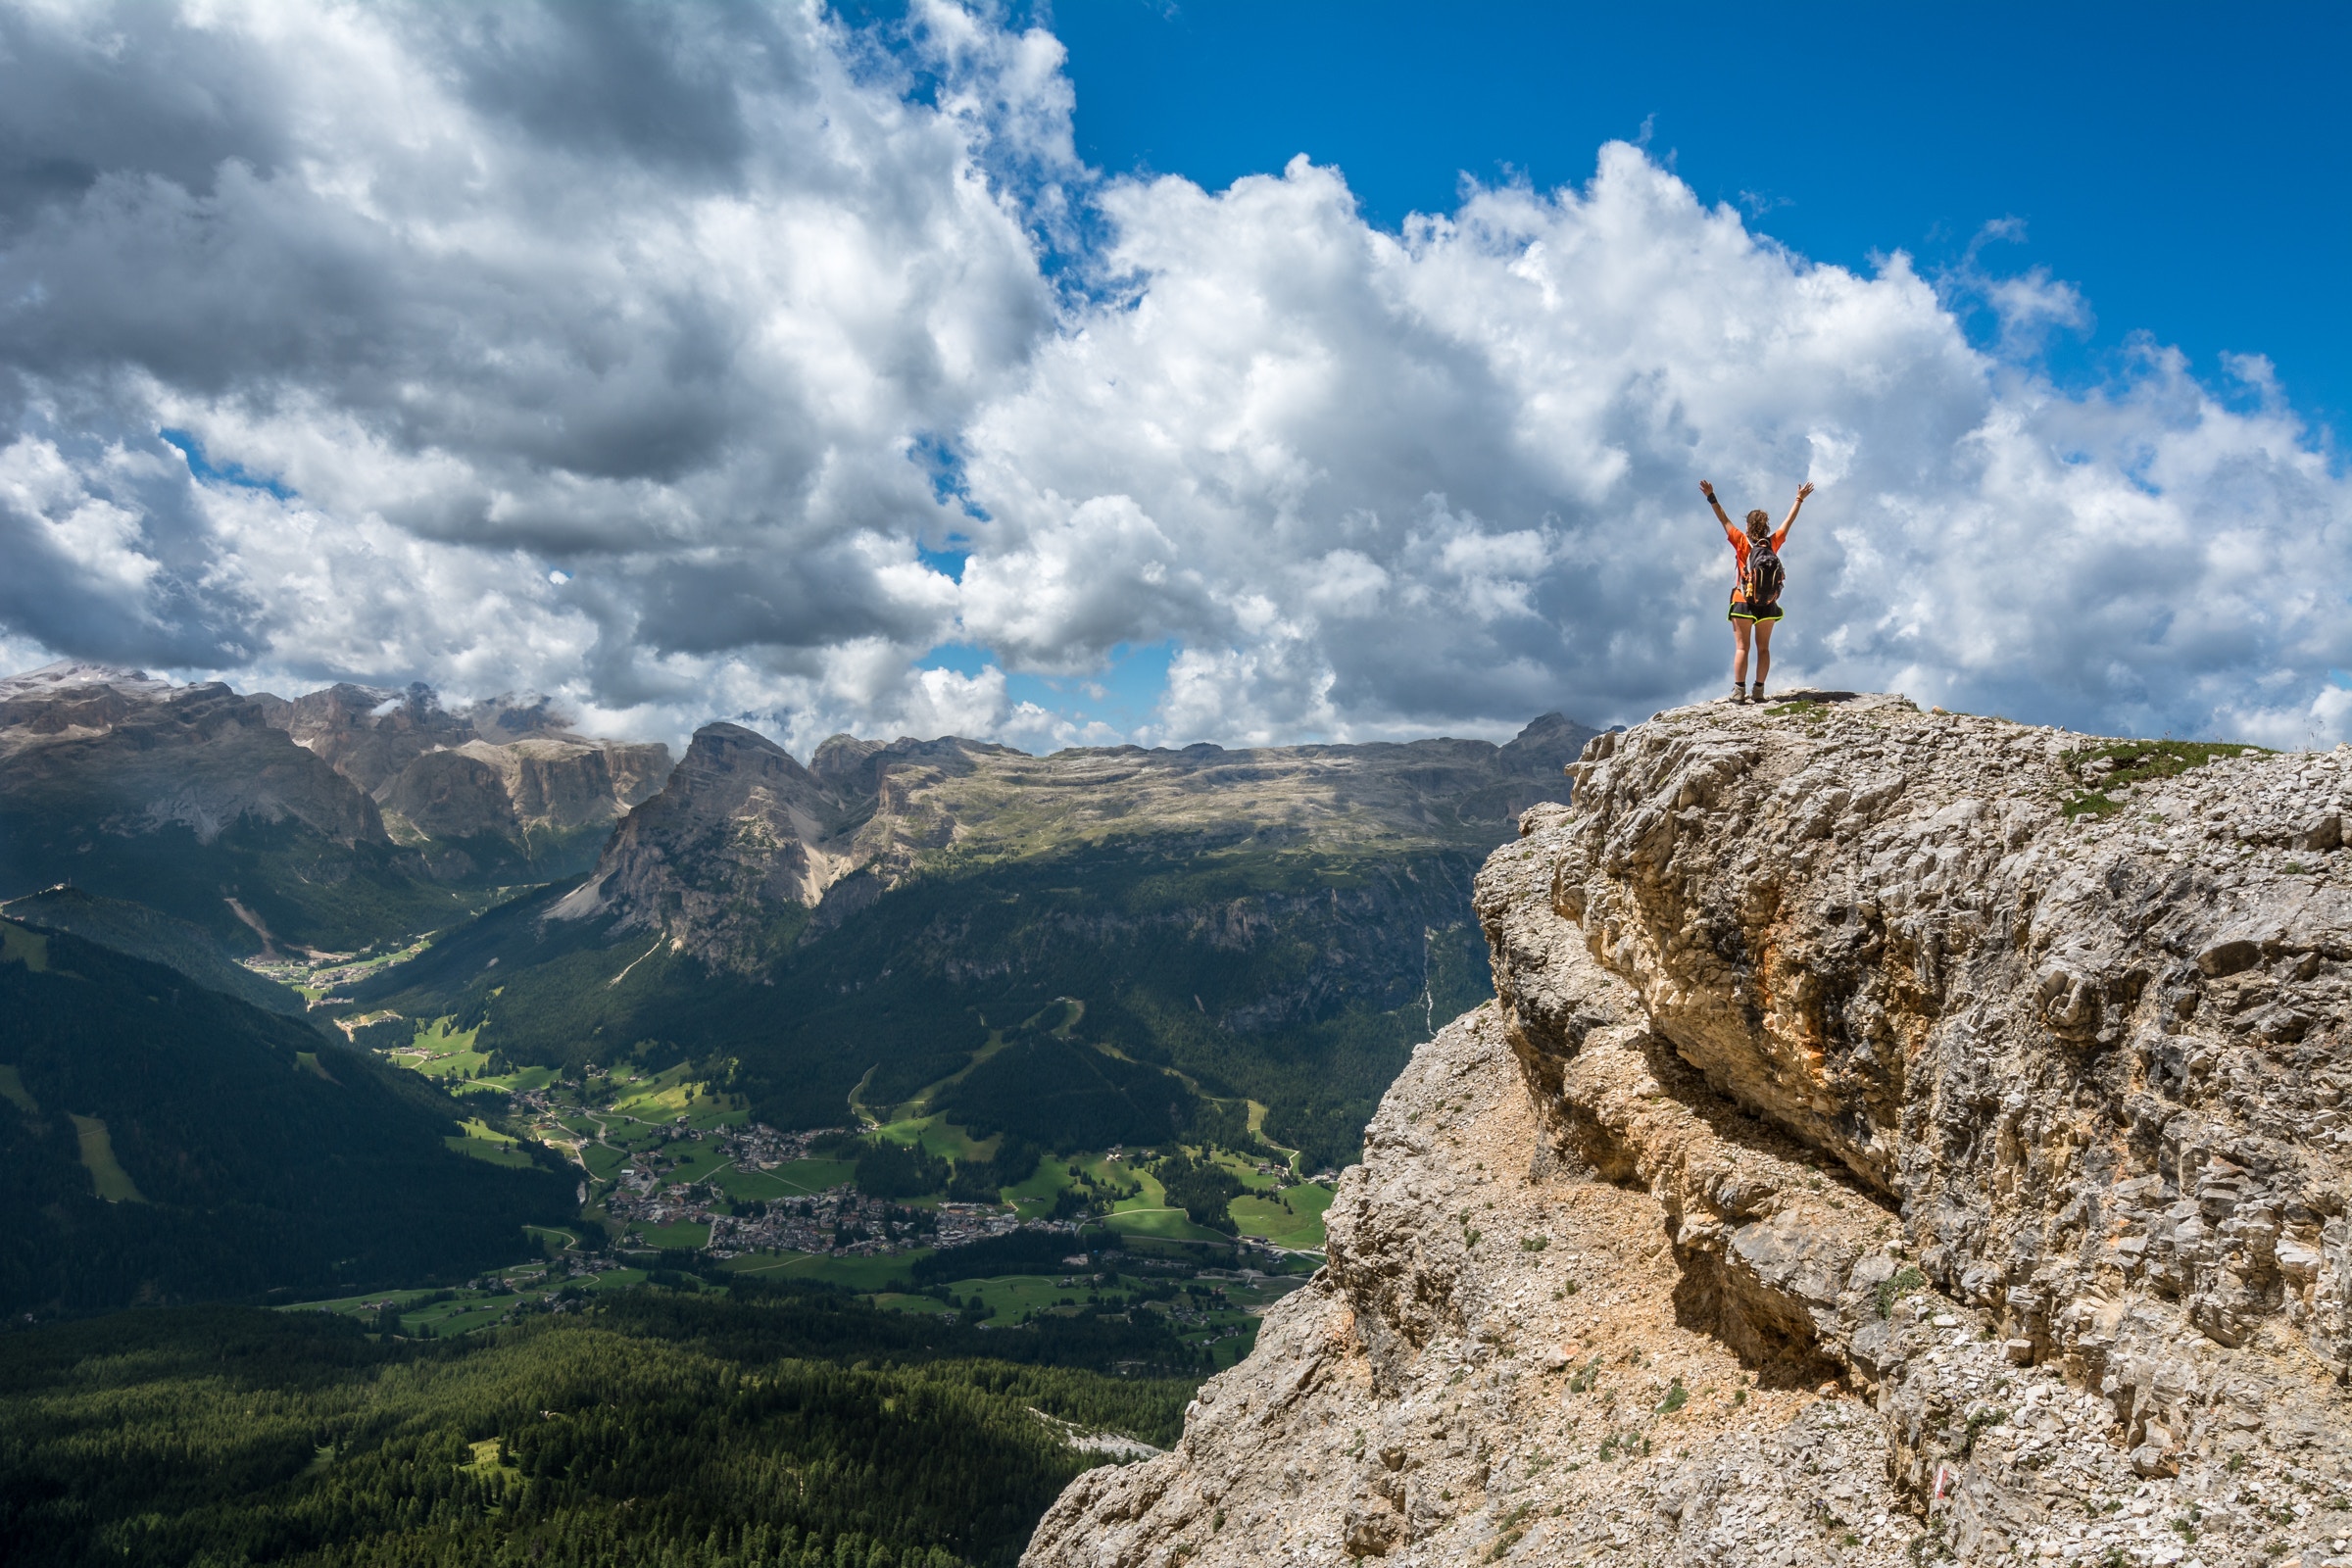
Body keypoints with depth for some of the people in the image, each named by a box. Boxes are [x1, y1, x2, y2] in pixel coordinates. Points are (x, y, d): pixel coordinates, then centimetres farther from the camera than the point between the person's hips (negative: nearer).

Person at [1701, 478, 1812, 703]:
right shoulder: (1773, 543, -3)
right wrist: (1800, 499, 23)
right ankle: (1759, 691, 5)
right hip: (1768, 606, 3)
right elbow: (1789, 521, 10)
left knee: (1741, 648, -1)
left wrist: (1711, 497, -10)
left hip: (1743, 604, -3)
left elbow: (1724, 520, -11)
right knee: (1763, 648, 8)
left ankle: (1739, 691, -7)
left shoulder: (1743, 543, -11)